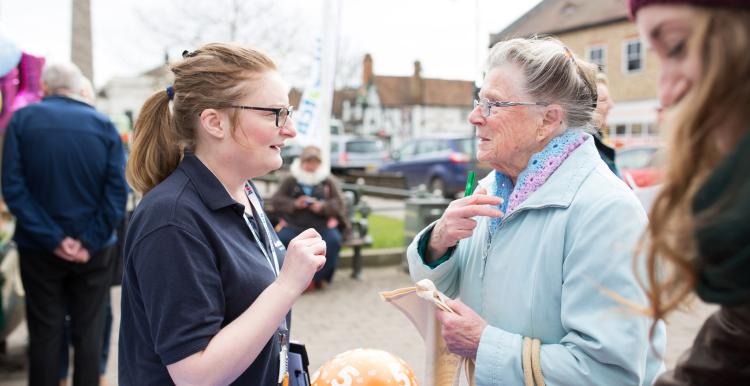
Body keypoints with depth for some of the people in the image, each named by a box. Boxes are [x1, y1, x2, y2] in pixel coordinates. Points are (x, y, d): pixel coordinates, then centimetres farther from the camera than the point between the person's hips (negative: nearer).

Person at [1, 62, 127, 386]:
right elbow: (117, 191, -10)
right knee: (88, 332, 10)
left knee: (45, 333, 10)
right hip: (94, 250, 0)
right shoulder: (104, 125, -2)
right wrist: (90, 242, -11)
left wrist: (52, 238, -12)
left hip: (39, 249, 0)